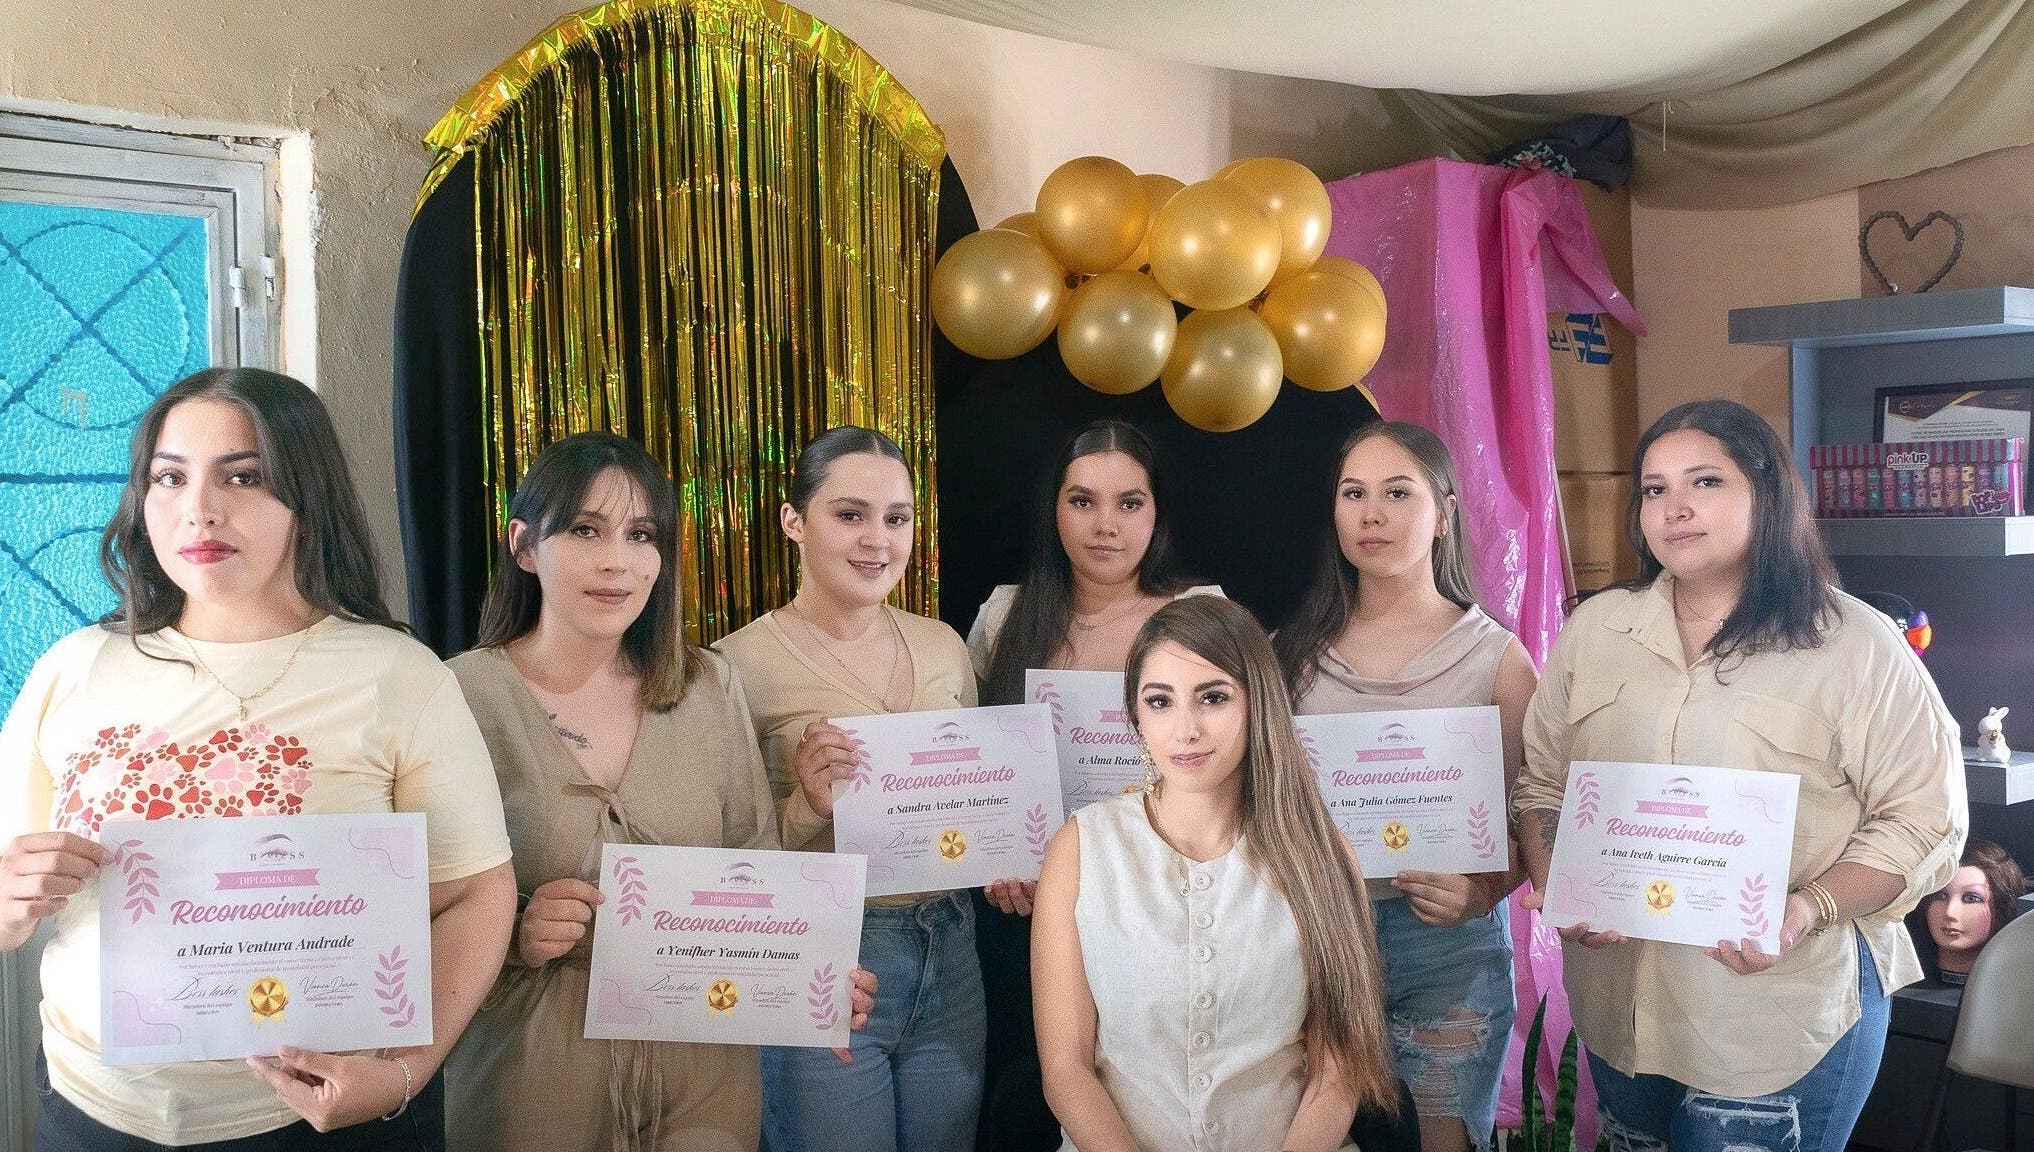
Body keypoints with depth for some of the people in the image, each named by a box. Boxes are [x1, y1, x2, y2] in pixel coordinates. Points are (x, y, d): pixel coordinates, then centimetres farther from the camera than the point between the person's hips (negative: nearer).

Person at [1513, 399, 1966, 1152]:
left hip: (1786, 1012, -3)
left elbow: (1923, 820, -7)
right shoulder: (1595, 630, 6)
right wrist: (1554, 890, -9)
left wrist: (1807, 911, -21)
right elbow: (1539, 785, 9)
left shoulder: (1858, 646, -6)